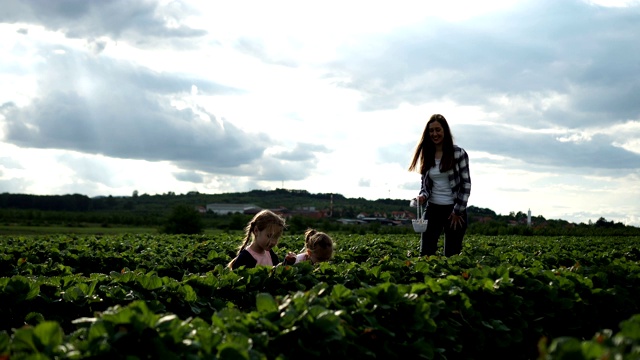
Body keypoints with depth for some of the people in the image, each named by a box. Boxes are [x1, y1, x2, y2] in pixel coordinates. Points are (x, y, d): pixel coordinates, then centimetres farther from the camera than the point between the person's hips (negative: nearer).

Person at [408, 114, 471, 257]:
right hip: (433, 209, 4)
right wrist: (423, 196, -8)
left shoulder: (459, 153, -7)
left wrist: (458, 211, -9)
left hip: (455, 210, -4)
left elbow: (466, 183, -6)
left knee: (451, 256, 1)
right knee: (425, 254, -4)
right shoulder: (426, 155, 7)